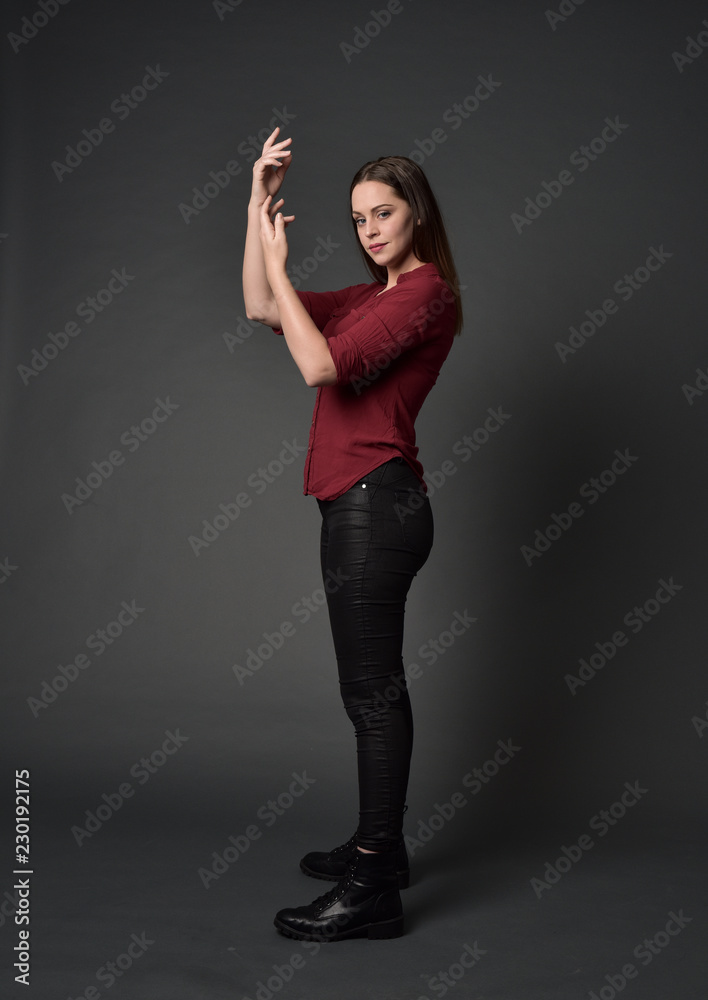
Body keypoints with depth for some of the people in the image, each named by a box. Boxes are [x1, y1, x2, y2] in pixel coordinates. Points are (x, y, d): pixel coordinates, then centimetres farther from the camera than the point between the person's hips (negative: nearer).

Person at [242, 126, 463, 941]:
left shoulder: (424, 293, -10)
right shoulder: (377, 294, 18)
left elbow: (322, 364, -22)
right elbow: (262, 309, 16)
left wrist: (279, 264, -13)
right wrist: (259, 205, 10)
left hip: (374, 506, -10)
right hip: (365, 505, 10)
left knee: (373, 690, -6)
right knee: (374, 684, 16)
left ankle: (373, 890, 4)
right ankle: (378, 843, 31)